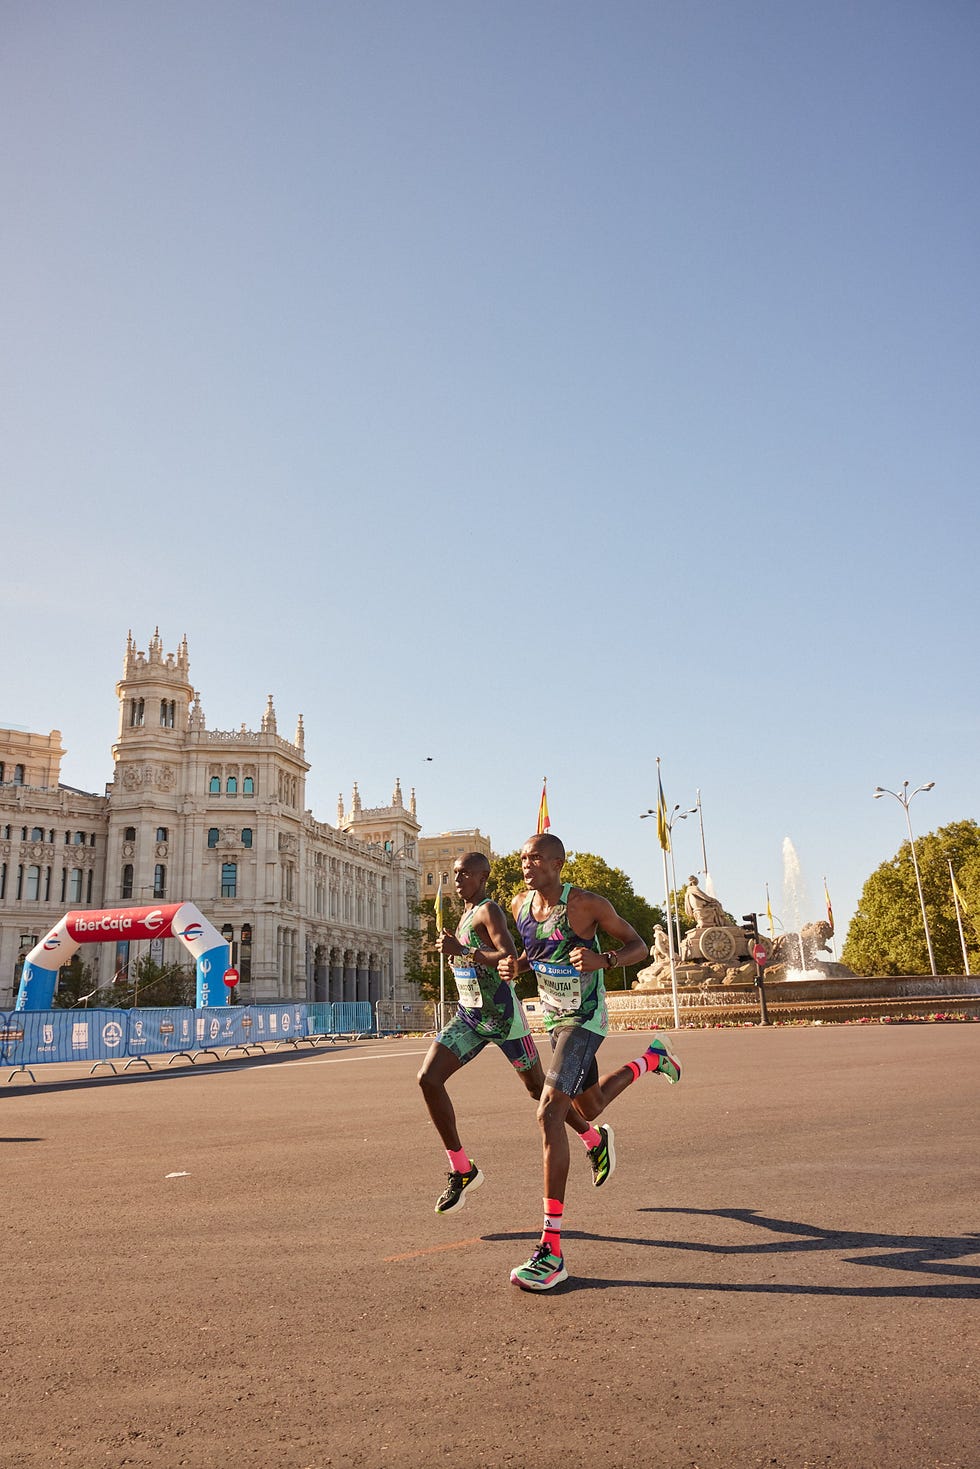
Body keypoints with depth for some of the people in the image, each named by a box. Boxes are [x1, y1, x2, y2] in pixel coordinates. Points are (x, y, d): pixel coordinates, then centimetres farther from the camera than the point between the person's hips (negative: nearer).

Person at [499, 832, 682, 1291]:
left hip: (584, 1018, -8)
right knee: (589, 1108, 24)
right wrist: (513, 966, -7)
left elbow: (639, 946, -11)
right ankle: (652, 1058, 52)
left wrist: (603, 959, -32)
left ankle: (551, 1250, -17)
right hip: (554, 1017, 8)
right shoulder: (520, 905, -2)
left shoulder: (585, 904, -20)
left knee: (550, 1113, -21)